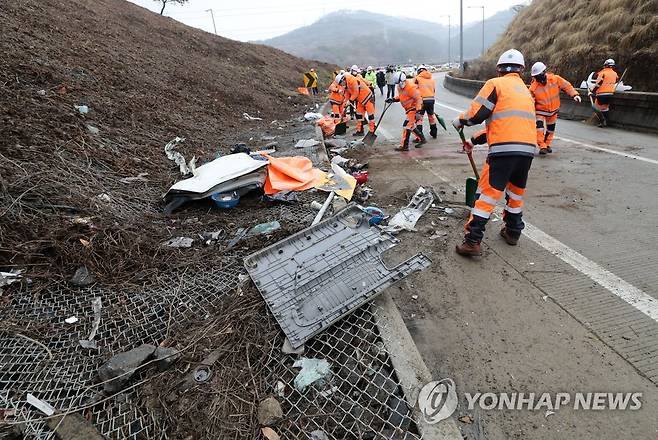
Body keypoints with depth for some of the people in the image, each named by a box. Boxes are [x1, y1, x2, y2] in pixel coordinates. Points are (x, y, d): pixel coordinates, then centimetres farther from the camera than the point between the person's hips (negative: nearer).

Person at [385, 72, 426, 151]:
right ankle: (422, 139, 33)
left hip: (414, 108, -10)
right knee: (411, 125, 16)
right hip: (408, 109, 10)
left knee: (407, 125, -13)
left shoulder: (410, 87, -23)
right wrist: (393, 99, 3)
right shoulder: (399, 87, 5)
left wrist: (418, 111, -26)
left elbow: (418, 99, -21)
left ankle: (404, 146, -10)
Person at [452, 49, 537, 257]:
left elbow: (476, 114, -6)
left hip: (504, 149, -6)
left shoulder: (496, 84, 4)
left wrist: (460, 121, 15)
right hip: (528, 148, 7)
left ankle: (472, 242, -6)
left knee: (488, 192, -5)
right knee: (516, 191, 22)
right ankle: (513, 232, 35)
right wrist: (476, 140, 27)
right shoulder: (526, 90, 26)